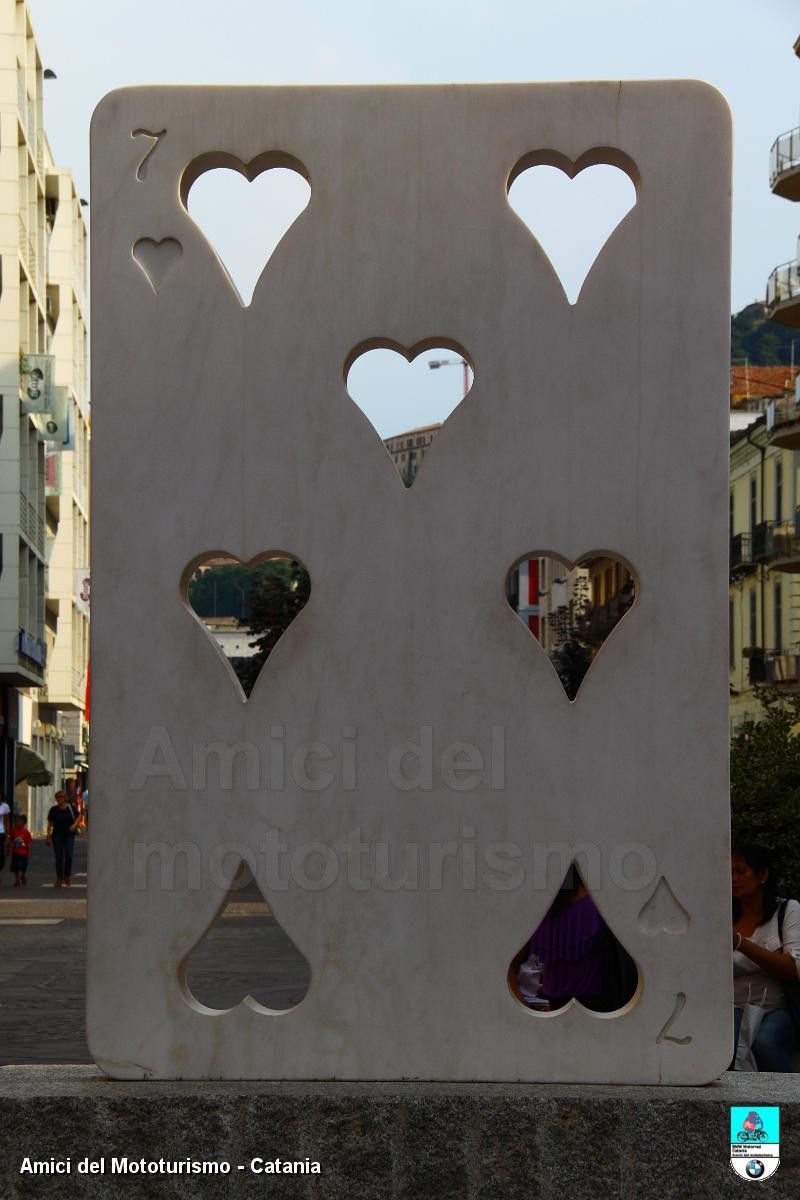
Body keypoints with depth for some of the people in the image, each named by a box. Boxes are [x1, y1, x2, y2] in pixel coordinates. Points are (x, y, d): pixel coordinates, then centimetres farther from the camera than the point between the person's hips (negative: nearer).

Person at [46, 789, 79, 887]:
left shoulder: (71, 808, 2)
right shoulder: (53, 810, 2)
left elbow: (77, 818, 13)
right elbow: (50, 824, 5)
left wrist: (74, 825, -8)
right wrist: (48, 836, -2)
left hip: (69, 836, 0)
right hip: (57, 836, 0)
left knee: (69, 856, -12)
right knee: (59, 857, 1)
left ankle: (67, 876, 8)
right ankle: (59, 879, 9)